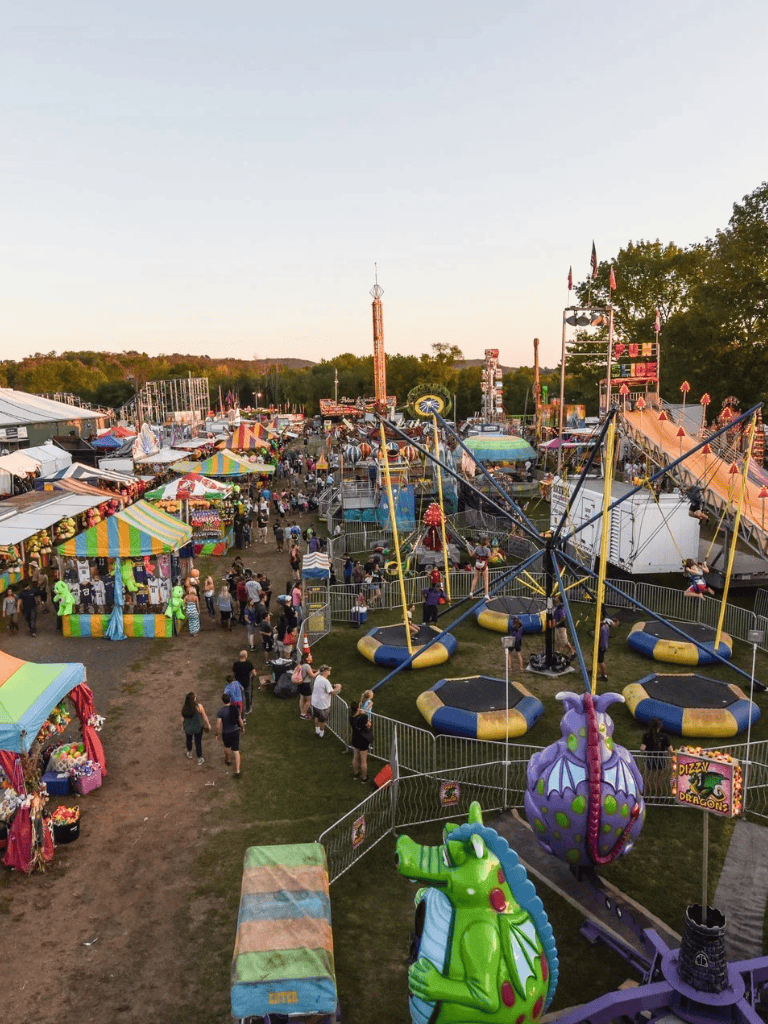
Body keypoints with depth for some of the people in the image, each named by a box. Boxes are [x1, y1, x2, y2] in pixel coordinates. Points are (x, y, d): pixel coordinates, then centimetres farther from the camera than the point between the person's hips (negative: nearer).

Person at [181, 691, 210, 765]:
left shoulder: (184, 708, -19)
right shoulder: (198, 706, -27)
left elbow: (182, 719, -5)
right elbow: (204, 717, -15)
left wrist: (183, 726, 14)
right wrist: (208, 725, 1)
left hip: (188, 728, 2)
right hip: (198, 728, -2)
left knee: (188, 740, 30)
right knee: (198, 742, 15)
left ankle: (189, 753, 54)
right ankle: (199, 759, 29)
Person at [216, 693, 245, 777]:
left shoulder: (220, 711, -20)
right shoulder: (235, 709, -13)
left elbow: (218, 725, -17)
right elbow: (240, 721, -3)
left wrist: (217, 734, 0)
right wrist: (242, 727, 17)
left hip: (226, 733, -1)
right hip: (235, 732, 1)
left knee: (227, 746, 30)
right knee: (236, 751, 5)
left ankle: (228, 760, 56)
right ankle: (237, 771, 2)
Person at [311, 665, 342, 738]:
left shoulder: (318, 677, -4)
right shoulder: (326, 681, -29)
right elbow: (331, 692, -25)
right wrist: (338, 688, -6)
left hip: (315, 702, 7)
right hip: (322, 704, -7)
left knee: (317, 717, 27)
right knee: (322, 720, 15)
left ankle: (317, 731, 44)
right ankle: (321, 734, 31)